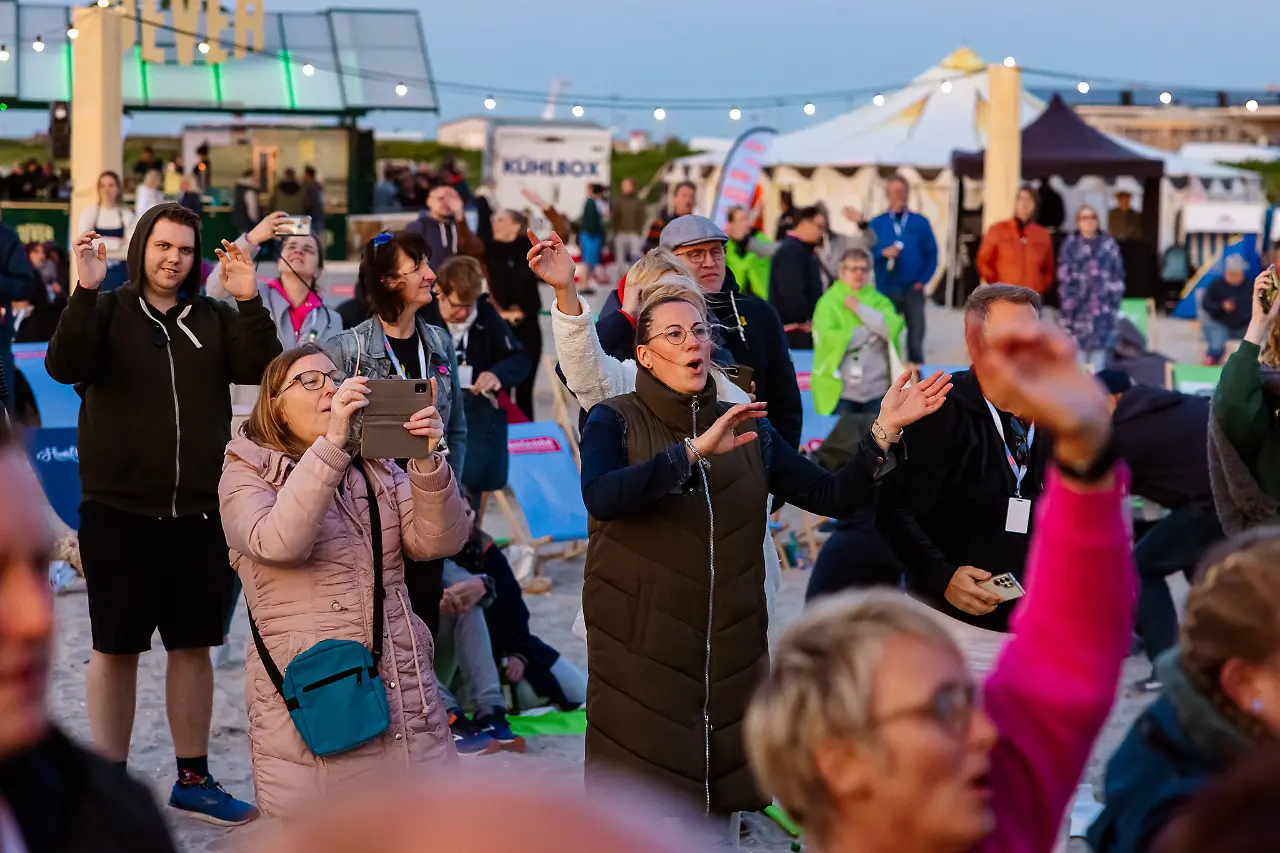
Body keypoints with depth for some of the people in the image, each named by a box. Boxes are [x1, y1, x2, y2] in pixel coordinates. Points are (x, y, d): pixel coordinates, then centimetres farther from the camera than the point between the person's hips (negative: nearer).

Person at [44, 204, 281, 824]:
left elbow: (259, 368, -7)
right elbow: (63, 367, -17)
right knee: (116, 649, 4)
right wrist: (86, 289, -28)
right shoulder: (106, 311, 0)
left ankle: (193, 779, 21)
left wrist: (249, 300, -19)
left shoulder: (215, 320, 7)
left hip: (200, 512, 3)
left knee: (194, 646, 10)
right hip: (118, 511, -3)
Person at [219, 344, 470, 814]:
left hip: (405, 700, 4)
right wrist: (331, 443, -26)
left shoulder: (377, 468, 13)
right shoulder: (247, 476, 1)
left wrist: (426, 462, -17)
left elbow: (436, 541, -1)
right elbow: (278, 543, -21)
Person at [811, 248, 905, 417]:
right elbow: (829, 338, -17)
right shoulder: (829, 302, -2)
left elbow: (892, 327, -9)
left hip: (877, 389, 4)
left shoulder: (879, 301, 10)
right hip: (840, 390, -3)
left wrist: (859, 308, -12)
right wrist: (870, 330, -9)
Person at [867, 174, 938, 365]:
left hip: (913, 290, 0)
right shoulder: (876, 224, 4)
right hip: (886, 290, 0)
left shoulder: (920, 222, 4)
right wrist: (883, 254, -18)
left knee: (916, 336, 0)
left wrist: (923, 280, -6)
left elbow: (932, 253, 4)